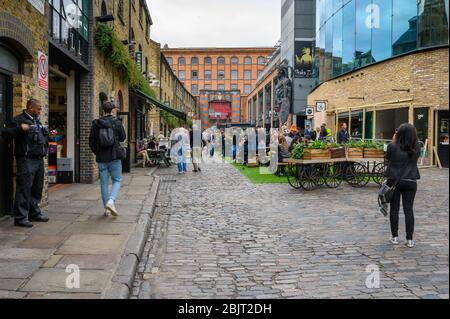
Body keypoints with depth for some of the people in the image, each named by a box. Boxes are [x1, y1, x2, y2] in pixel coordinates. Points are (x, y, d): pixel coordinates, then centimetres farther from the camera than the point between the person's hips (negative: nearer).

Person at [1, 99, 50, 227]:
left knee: (37, 189, 13)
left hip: (39, 160, 8)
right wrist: (20, 128, -25)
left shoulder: (38, 121, 20)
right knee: (24, 189, -8)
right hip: (26, 160, -8)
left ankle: (34, 213, 25)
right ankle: (20, 217, -5)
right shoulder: (19, 120, -5)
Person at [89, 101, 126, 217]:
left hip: (101, 157, 2)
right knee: (117, 180, 7)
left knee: (104, 183, 9)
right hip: (114, 156, -2)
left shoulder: (96, 124, 1)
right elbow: (122, 138, 5)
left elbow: (91, 142, 4)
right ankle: (111, 201, -16)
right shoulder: (117, 123, -5)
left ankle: (106, 209, 12)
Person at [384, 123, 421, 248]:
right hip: (410, 182, 1)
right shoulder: (417, 148, -6)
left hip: (394, 181, -1)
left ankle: (395, 237, 15)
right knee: (409, 210, 7)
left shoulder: (393, 146, -13)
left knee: (394, 209, 10)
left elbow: (387, 159, 3)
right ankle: (410, 239, 9)